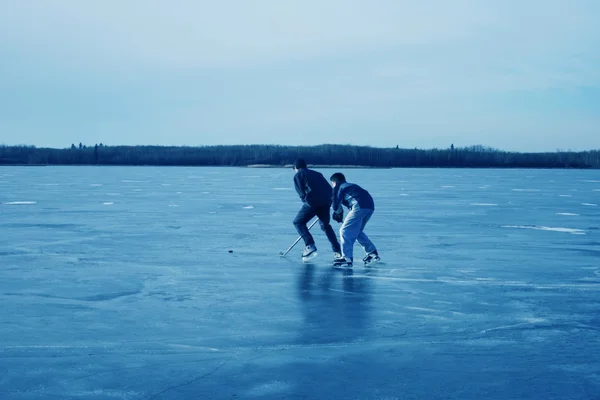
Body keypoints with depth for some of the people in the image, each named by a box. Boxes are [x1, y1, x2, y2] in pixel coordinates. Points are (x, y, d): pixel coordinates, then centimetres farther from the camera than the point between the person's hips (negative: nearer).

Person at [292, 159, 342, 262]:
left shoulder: (298, 175, 14)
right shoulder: (317, 173, 30)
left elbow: (301, 193, 2)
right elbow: (329, 189, 22)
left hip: (312, 201, -6)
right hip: (326, 201, 6)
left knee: (298, 222, 11)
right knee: (325, 225, 25)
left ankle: (310, 246, -7)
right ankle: (338, 251, 17)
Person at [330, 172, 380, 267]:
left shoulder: (338, 188, 12)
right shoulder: (351, 185, 34)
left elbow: (336, 205, 6)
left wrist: (338, 213, 25)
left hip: (359, 206, -8)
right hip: (370, 206, 8)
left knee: (345, 231, -1)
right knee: (357, 231, 24)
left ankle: (347, 258, -7)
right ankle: (373, 253, 23)